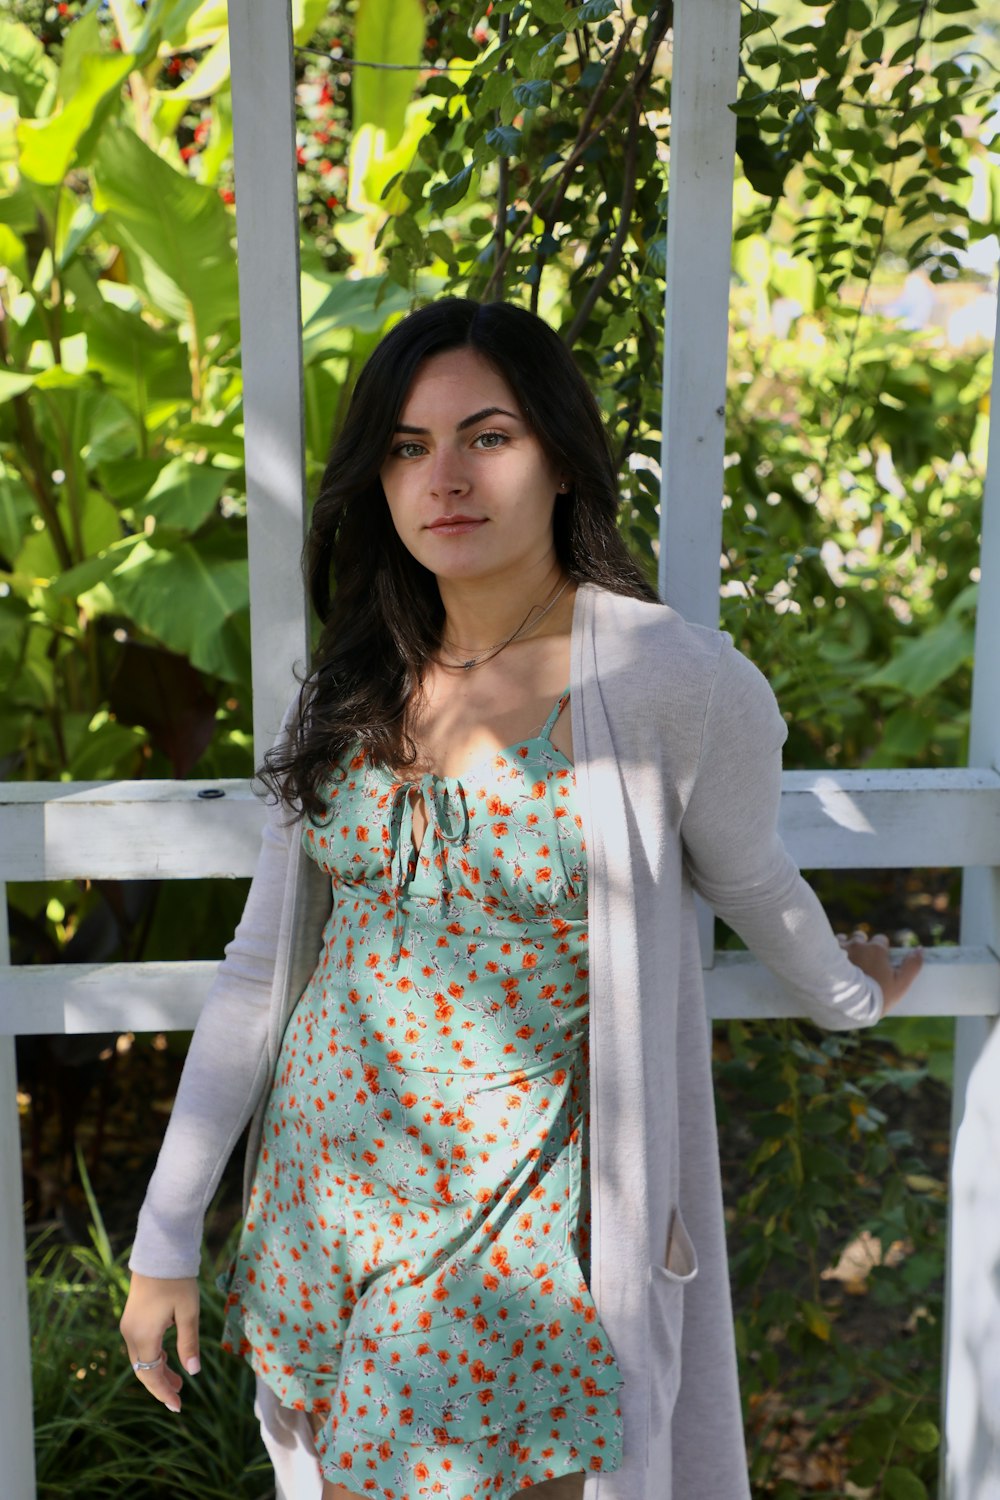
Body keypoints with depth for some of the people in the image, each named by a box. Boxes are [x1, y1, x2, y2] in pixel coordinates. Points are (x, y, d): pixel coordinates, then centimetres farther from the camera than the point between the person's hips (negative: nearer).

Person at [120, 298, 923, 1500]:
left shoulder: (676, 681, -16)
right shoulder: (352, 689, -1)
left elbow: (744, 874, 4)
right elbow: (261, 967, 4)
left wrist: (844, 998, 22)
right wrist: (166, 1233, 5)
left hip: (521, 1219, -4)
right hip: (318, 1192, 5)